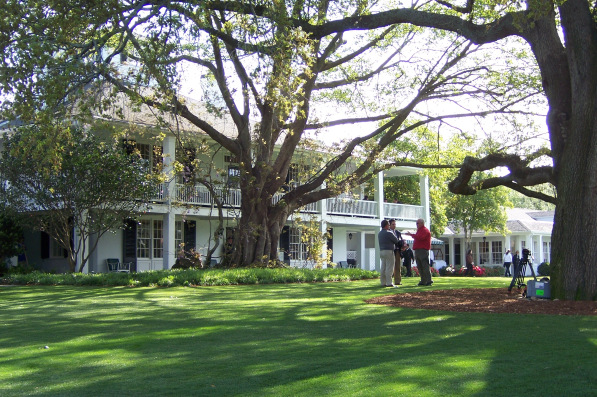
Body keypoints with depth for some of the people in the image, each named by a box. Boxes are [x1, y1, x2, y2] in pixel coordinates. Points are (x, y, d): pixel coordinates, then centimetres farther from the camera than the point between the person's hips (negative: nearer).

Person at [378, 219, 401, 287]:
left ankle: (383, 283, 7)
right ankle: (389, 283, -10)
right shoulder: (389, 233, -12)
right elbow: (396, 240, -3)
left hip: (381, 251, 8)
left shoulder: (379, 233, 12)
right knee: (389, 268, -7)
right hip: (389, 251, -8)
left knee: (383, 268, 8)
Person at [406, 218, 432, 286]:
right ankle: (423, 281, 9)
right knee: (420, 267, 7)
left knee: (425, 266, -13)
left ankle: (429, 280, -13)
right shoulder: (419, 230, 26)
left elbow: (420, 237, -24)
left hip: (423, 250, -10)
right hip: (417, 250, 10)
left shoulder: (425, 230, -7)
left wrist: (411, 234, -18)